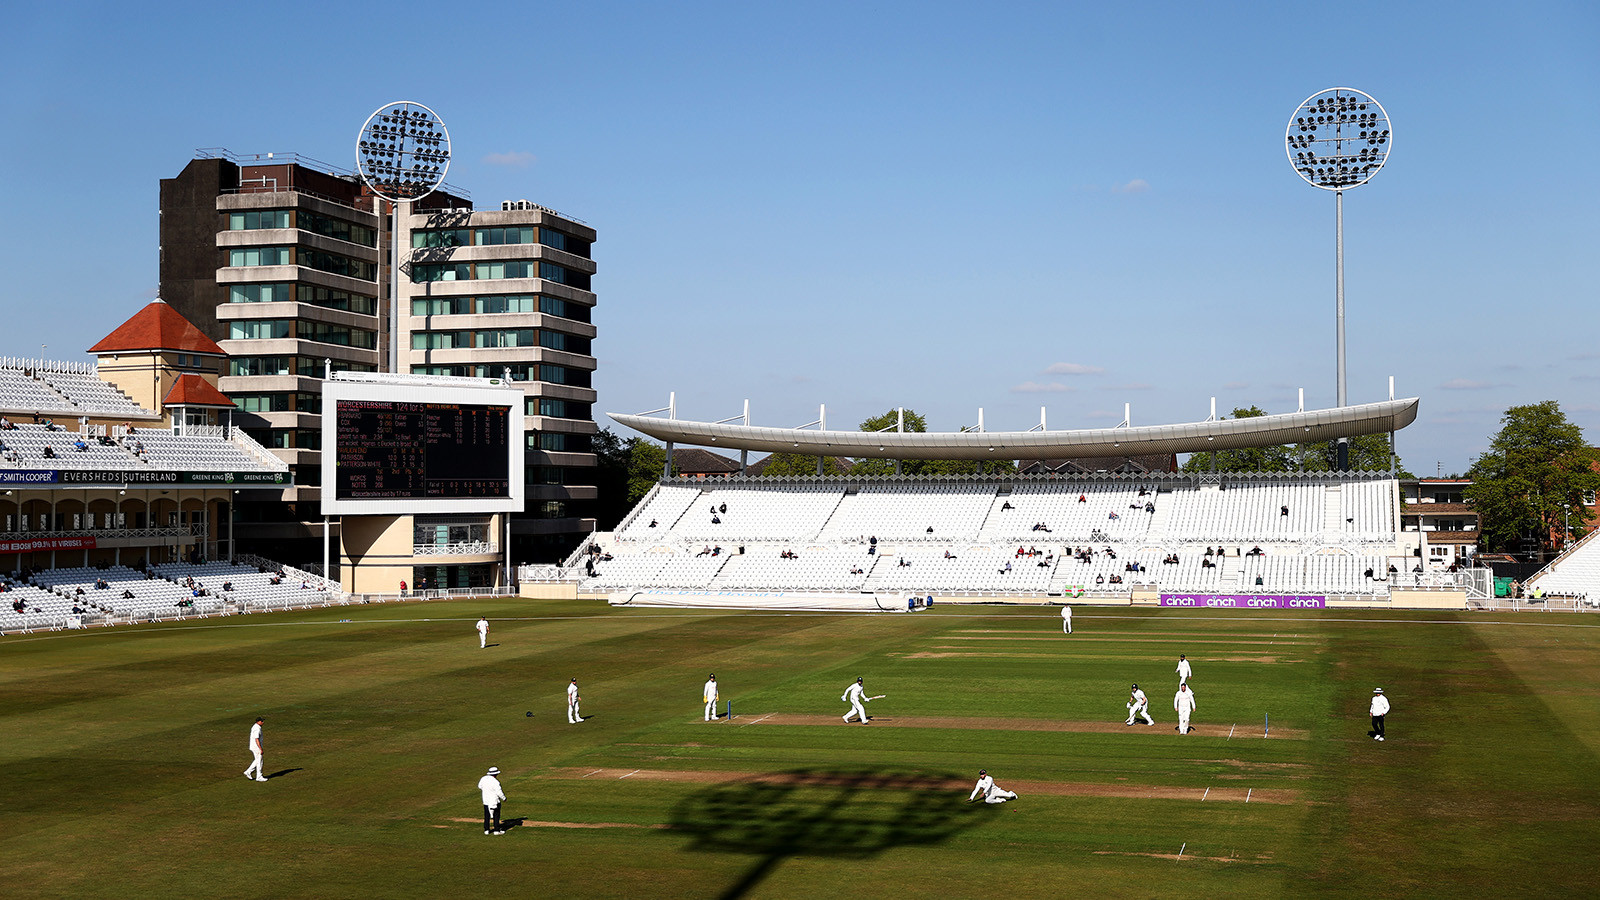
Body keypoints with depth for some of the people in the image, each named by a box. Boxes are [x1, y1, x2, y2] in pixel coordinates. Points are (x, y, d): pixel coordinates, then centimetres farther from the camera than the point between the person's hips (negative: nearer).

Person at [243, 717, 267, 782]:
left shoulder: (254, 727, 11)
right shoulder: (257, 729, -22)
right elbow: (257, 740, -26)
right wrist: (261, 749, -24)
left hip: (253, 747, 10)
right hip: (257, 747, -10)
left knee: (257, 761, 19)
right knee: (259, 762, 0)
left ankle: (248, 772, 18)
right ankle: (259, 777, 8)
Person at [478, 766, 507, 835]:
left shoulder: (483, 779, -4)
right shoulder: (495, 782, -24)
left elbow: (480, 786, 15)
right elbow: (499, 792, -21)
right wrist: (504, 798, -5)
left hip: (485, 800, 6)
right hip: (494, 801, -6)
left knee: (486, 816, 15)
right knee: (496, 816, 7)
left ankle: (486, 830, 19)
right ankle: (496, 830, 10)